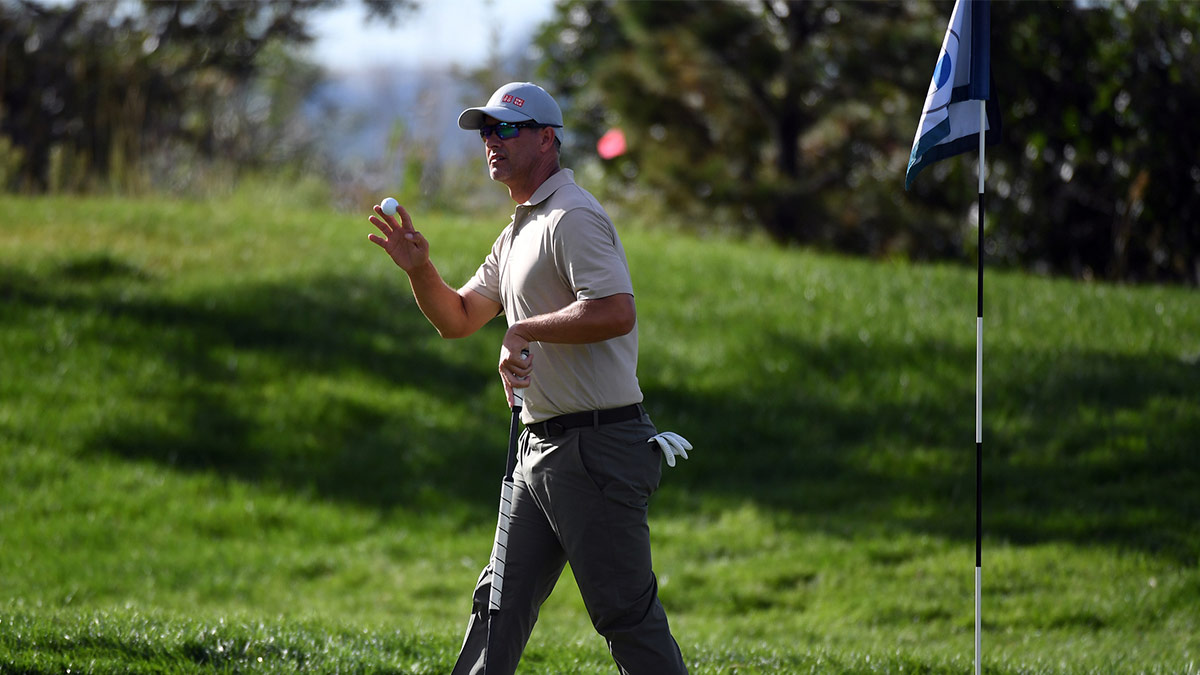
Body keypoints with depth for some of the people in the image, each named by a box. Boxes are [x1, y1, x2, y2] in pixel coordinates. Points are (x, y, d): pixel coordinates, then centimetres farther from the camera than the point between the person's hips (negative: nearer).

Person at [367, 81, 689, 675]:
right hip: (541, 447, 10)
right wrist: (419, 268, 5)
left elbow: (616, 313, -27)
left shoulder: (574, 218, -13)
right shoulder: (518, 231, 20)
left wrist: (524, 330, -18)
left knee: (625, 612, -9)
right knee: (501, 600, 12)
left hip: (596, 446, -10)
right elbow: (457, 319, 23)